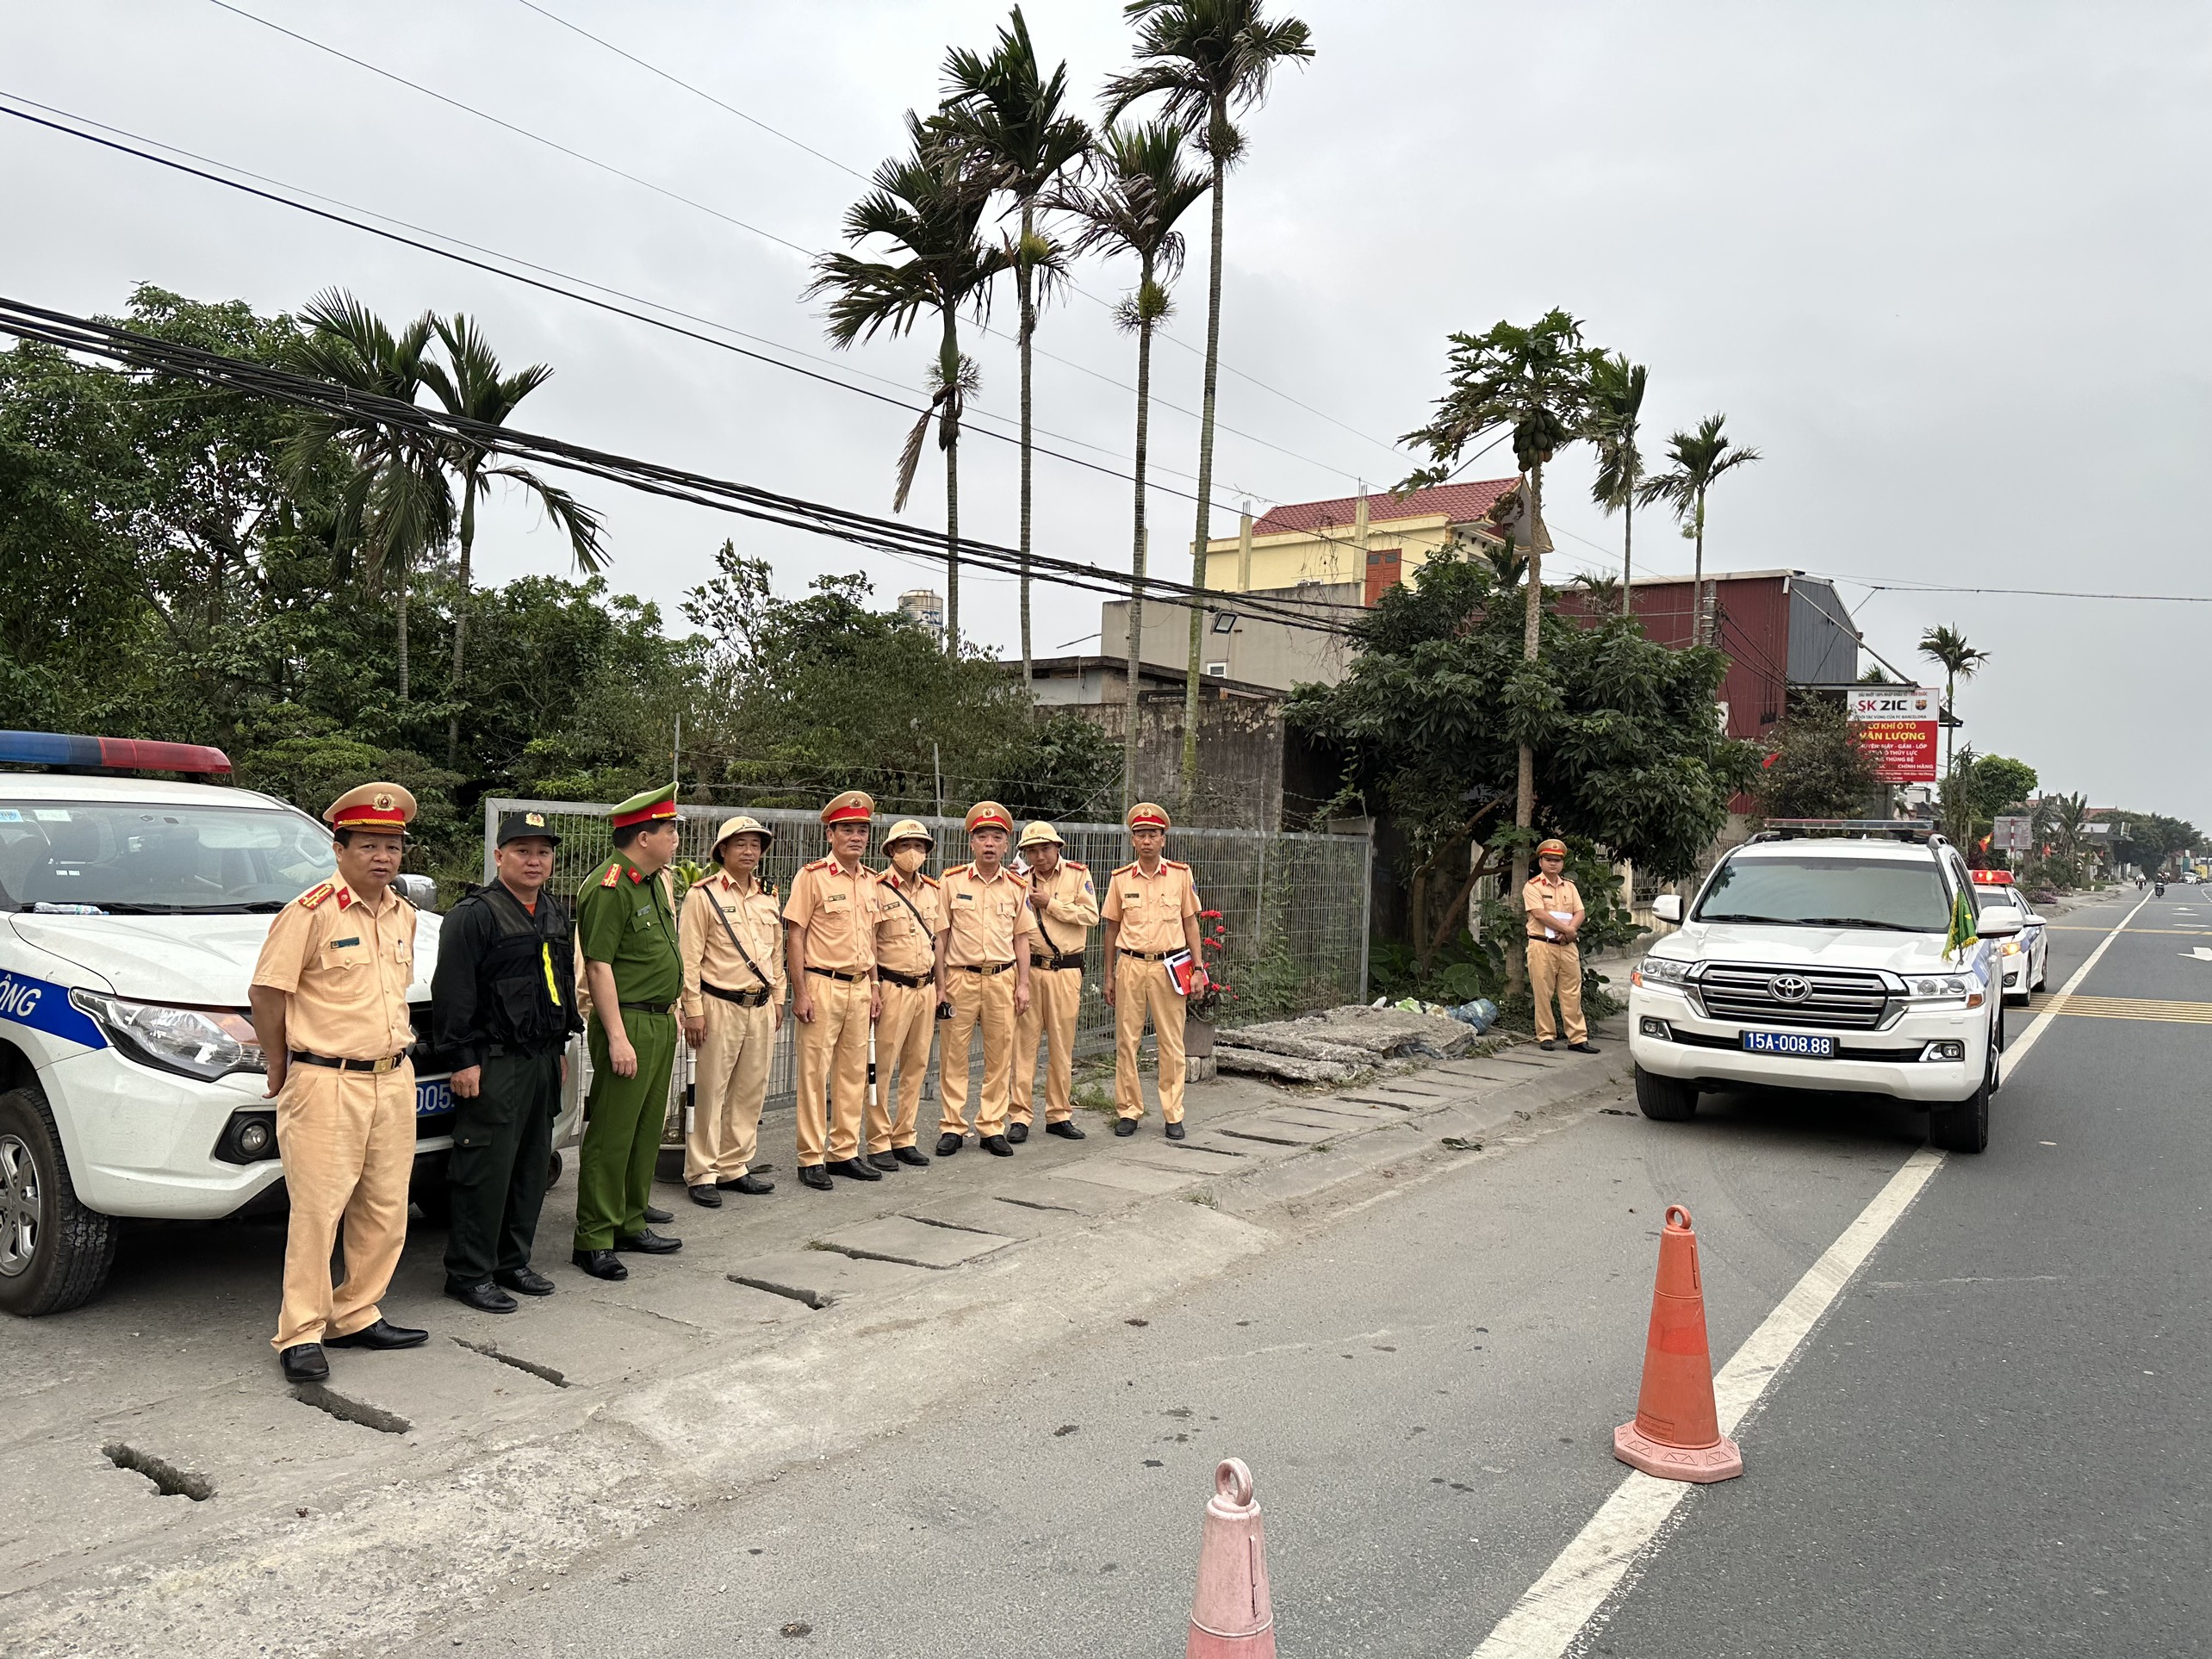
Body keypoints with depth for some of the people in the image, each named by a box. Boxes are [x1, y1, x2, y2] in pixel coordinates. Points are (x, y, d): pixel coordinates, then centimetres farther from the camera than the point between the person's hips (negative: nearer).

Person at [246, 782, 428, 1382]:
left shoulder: (403, 915, 11)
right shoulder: (310, 913, -11)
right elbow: (265, 993, -9)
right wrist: (279, 1068, -3)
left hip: (395, 1079, 7)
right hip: (327, 1084, -7)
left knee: (385, 1210, 10)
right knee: (316, 1212, -3)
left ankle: (356, 1316, 23)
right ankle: (301, 1335, 7)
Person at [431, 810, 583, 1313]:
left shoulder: (557, 916, 15)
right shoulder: (474, 915, -10)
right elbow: (454, 993, -14)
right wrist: (463, 1059, -16)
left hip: (542, 1061, 8)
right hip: (494, 1064, -8)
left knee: (533, 1166, 12)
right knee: (486, 1169, -5)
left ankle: (513, 1262, 23)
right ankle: (470, 1274, 5)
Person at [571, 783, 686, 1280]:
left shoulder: (655, 881, 14)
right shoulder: (608, 888, -15)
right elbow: (598, 965, -18)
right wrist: (617, 1038, -21)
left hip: (661, 1022, 9)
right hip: (628, 1023, -9)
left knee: (647, 1131, 15)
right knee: (611, 1136, -3)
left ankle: (631, 1225, 26)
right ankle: (593, 1240, 5)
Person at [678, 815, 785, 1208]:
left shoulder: (767, 897, 13)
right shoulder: (703, 895, -6)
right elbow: (689, 957, -9)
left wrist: (778, 998, 18)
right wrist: (693, 1010, -12)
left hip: (761, 1008, 6)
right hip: (720, 1006, -6)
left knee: (751, 1091, 10)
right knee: (710, 1092, -1)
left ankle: (734, 1167, 21)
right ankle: (701, 1174, 8)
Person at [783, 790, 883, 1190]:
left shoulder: (870, 880, 12)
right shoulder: (813, 876, -8)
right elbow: (794, 935, -9)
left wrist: (874, 988, 15)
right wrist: (800, 992, -14)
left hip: (860, 986, 6)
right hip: (823, 984, -6)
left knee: (854, 1072, 11)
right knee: (815, 1073, -1)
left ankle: (845, 1151, 21)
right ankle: (812, 1159, 6)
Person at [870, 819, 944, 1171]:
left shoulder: (933, 890, 11)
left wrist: (941, 990, 17)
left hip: (925, 987, 6)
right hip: (892, 987, -6)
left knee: (916, 1066, 10)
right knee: (881, 1068, -2)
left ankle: (904, 1138, 19)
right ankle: (879, 1143, 7)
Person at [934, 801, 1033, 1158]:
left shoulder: (1017, 887, 7)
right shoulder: (952, 882, 0)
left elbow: (1021, 938, 11)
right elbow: (941, 934, 2)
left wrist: (1023, 984, 5)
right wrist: (940, 983, -2)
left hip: (1003, 978, 2)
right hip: (961, 977, -2)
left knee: (1000, 1056, 6)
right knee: (954, 1055, 2)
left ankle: (992, 1127, 16)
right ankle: (952, 1127, 12)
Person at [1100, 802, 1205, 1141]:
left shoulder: (1181, 875, 3)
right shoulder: (1120, 879, 4)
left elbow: (1190, 923, 8)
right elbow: (1112, 928, 10)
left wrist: (1198, 968, 2)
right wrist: (1109, 976, 10)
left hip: (1169, 966, -1)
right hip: (1130, 964, 1)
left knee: (1171, 1042, 2)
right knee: (1126, 1041, 3)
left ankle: (1173, 1114, 11)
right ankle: (1128, 1111, 14)